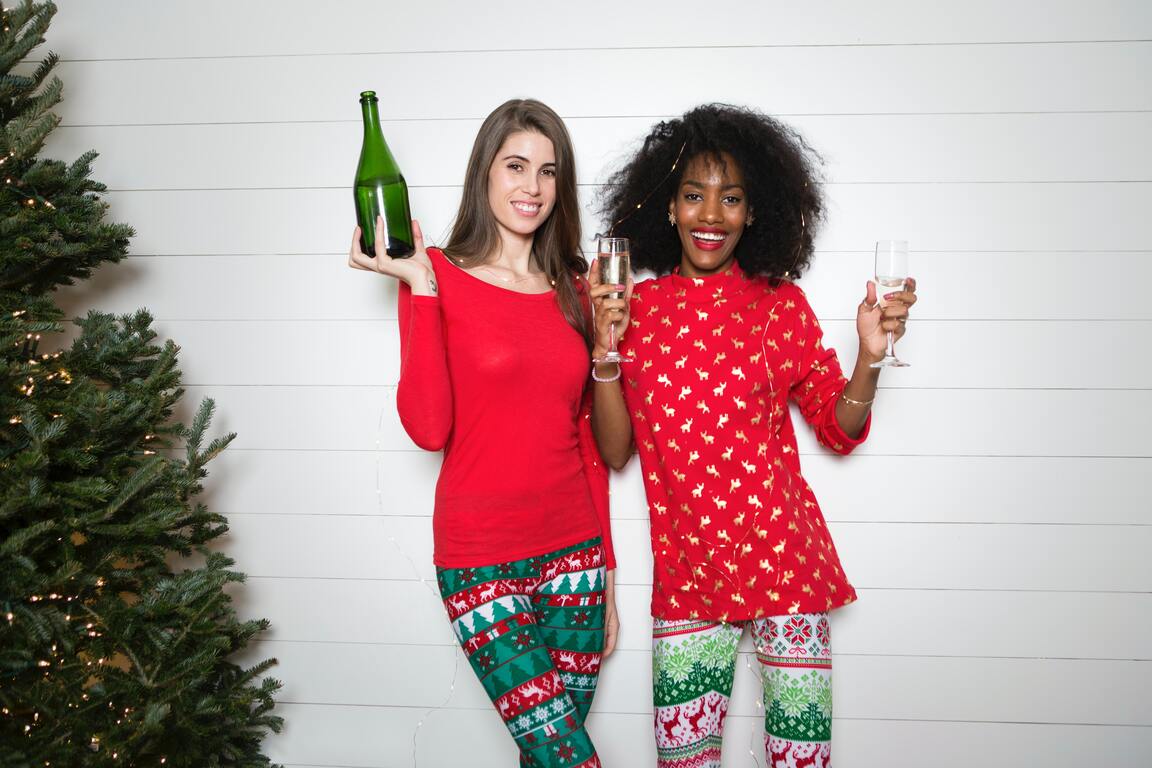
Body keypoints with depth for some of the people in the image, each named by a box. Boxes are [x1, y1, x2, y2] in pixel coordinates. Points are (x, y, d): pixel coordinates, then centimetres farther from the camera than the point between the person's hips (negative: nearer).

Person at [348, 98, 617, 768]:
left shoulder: (573, 290, 10)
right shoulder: (439, 276, -3)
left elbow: (588, 441, 12)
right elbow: (429, 428, -15)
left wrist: (605, 567, 13)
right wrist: (421, 286, -16)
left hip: (574, 550, 4)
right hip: (482, 560, -4)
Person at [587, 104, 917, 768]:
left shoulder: (781, 303, 0)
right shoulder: (638, 307, 1)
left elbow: (840, 431, 3)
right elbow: (614, 451, -1)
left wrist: (870, 355, -14)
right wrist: (606, 348, -13)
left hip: (783, 561, 0)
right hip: (685, 573, 1)